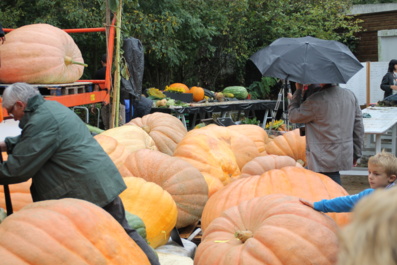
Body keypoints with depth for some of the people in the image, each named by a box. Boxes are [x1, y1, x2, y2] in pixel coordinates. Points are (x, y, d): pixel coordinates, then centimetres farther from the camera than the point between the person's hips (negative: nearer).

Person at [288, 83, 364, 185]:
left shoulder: (316, 100, -17)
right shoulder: (350, 95, 4)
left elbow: (293, 116, -4)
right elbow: (359, 126, 9)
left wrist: (298, 90, 5)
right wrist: (356, 154, 18)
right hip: (345, 156, 7)